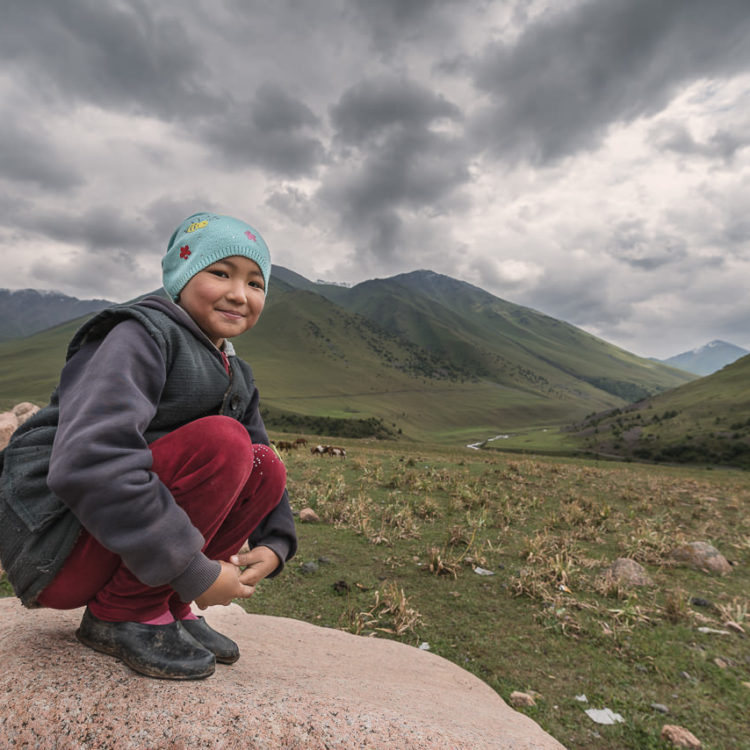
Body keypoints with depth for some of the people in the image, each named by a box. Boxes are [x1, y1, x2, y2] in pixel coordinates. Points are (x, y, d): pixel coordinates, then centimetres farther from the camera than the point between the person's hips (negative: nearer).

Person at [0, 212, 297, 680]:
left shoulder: (236, 377, 9)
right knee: (222, 441, -25)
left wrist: (274, 543, -2)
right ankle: (121, 614, -11)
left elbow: (258, 458, 16)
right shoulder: (140, 335, -16)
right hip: (55, 543, -7)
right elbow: (88, 463, -31)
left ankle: (167, 605, 0)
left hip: (134, 530, 8)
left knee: (267, 468, -3)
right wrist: (194, 572, -27)